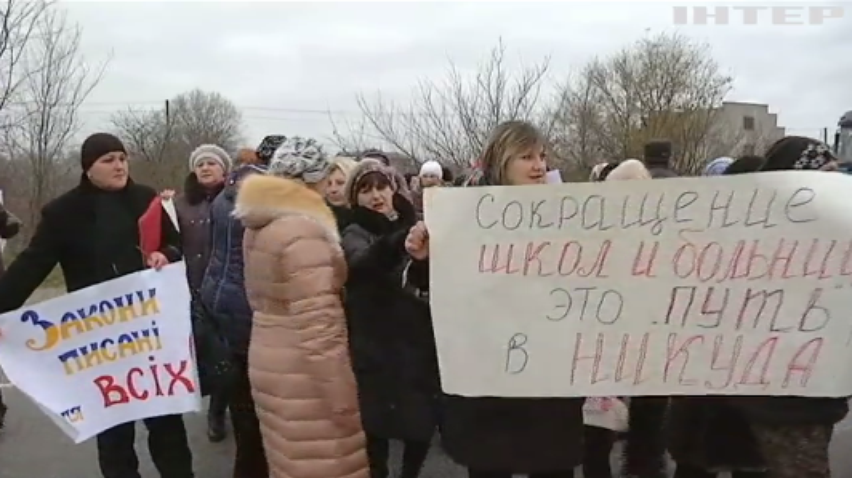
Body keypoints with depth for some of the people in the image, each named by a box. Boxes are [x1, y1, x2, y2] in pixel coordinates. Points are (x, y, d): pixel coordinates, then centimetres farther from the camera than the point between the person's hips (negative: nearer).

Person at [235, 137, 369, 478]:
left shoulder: (257, 227, 9)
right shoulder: (304, 231, -20)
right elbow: (318, 324, -24)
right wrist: (341, 393, -20)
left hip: (268, 362, 9)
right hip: (303, 373, -9)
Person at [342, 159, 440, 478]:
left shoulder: (415, 224, 8)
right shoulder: (354, 234, -3)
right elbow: (363, 263, -29)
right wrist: (403, 238, -48)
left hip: (422, 344, 4)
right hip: (377, 352, -3)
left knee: (424, 423, 13)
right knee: (377, 433, -2)